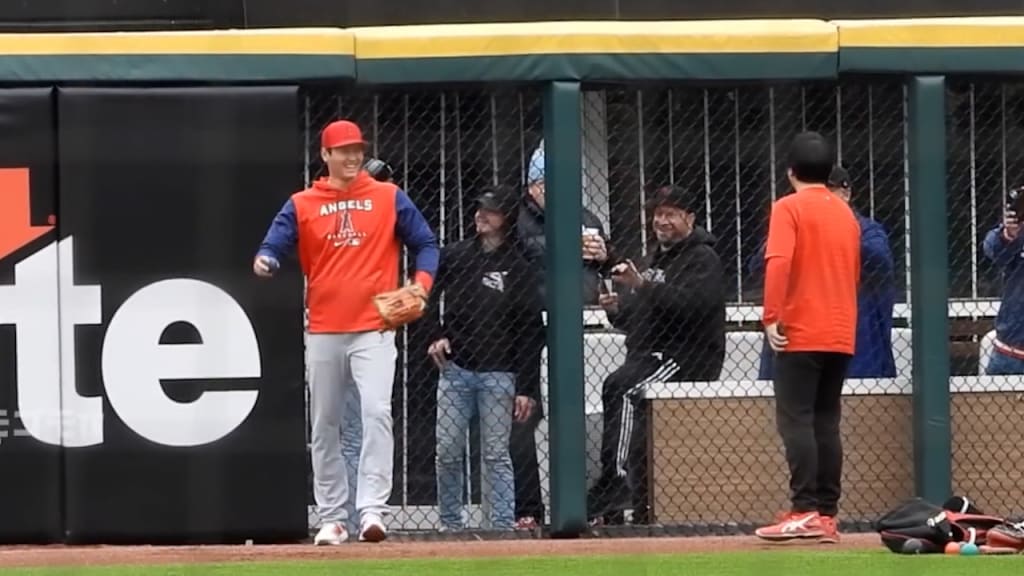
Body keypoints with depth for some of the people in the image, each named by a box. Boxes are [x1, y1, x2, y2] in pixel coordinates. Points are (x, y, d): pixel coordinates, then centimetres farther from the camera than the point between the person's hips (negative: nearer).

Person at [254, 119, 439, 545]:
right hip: (322, 333, 2)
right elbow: (273, 247, -4)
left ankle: (371, 510, -22)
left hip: (374, 330, -2)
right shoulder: (301, 205, 7)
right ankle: (331, 518, 16)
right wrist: (265, 263, -28)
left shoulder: (388, 198, 6)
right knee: (324, 427, 7)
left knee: (376, 412, -19)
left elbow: (425, 244, 8)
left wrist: (420, 284, -10)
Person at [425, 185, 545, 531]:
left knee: (496, 455, -3)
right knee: (448, 452, 1)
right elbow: (428, 297, 20)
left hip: (498, 373, -2)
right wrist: (436, 335, 2)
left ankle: (504, 527, 0)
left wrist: (526, 388, -7)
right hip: (455, 369, 2)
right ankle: (450, 526, 10)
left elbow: (531, 332, -1)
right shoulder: (454, 256, 7)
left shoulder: (518, 269, 0)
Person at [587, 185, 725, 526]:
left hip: (687, 358, -8)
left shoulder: (703, 260, -4)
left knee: (622, 389, -29)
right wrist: (616, 309, 0)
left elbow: (692, 305, -23)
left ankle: (616, 483, -33)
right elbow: (633, 319, 24)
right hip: (647, 357, 8)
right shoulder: (652, 259, 23)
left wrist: (642, 285, -30)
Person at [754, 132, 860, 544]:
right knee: (826, 424, 9)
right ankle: (828, 515, 6)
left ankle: (806, 511, -17)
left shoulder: (789, 208, -5)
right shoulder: (846, 213, 15)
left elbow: (778, 262, -18)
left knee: (796, 420, -8)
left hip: (801, 334, -6)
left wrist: (771, 317, -18)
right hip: (841, 335, 6)